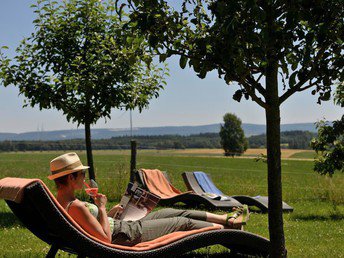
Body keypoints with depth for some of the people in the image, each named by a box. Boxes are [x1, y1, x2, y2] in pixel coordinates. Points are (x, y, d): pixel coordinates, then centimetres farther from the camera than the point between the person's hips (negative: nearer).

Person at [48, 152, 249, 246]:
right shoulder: (76, 206, -29)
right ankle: (227, 229, 29)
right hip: (128, 237, -10)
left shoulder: (63, 201, 3)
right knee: (182, 222, 6)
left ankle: (226, 219, 29)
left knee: (172, 212, 17)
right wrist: (102, 208, -21)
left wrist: (110, 212, 6)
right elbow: (106, 239, -29)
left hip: (125, 228, 10)